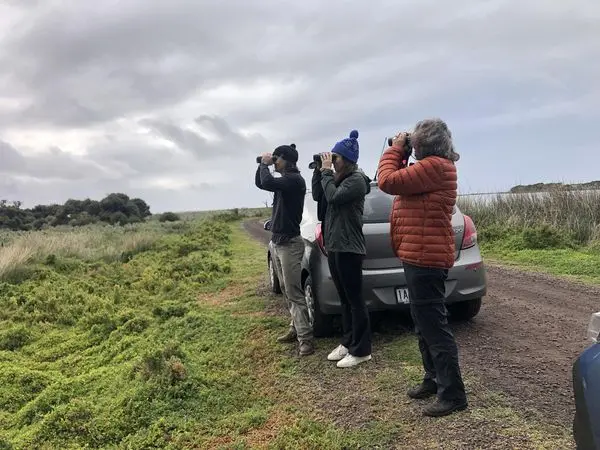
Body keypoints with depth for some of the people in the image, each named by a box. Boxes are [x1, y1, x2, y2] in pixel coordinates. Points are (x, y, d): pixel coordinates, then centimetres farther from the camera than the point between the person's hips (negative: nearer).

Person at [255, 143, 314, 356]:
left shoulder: (295, 179, -14)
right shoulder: (284, 180, 15)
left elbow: (267, 183, -28)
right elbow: (260, 183, 26)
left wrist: (264, 165, -9)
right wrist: (263, 164, 10)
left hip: (290, 243, -10)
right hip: (277, 242, 10)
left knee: (294, 294, -10)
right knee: (287, 292, 13)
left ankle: (305, 339, -7)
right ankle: (296, 329, 21)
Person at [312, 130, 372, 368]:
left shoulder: (357, 179, -11)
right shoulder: (337, 178, 14)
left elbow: (334, 197, -22)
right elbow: (318, 196, 14)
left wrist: (326, 172, -12)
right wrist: (319, 171, 4)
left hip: (348, 247, -9)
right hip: (333, 245, 9)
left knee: (355, 300, -1)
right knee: (344, 299, 15)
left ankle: (361, 350, 7)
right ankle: (347, 342, 26)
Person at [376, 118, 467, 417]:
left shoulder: (434, 166, -17)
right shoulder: (432, 166, 15)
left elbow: (387, 181, -20)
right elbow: (401, 181, 18)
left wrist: (395, 150, -5)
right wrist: (400, 154, 8)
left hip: (424, 257, -11)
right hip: (420, 255, 11)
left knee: (433, 325, -4)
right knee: (424, 322, 19)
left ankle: (453, 394, 7)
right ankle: (433, 379, 33)